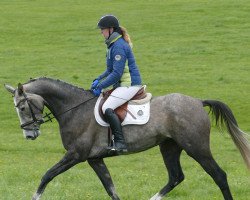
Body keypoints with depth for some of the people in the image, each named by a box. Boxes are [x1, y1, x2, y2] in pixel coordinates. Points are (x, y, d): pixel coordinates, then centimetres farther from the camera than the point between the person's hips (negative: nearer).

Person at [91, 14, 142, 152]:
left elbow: (116, 74, -22)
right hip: (122, 84, 11)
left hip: (129, 85, -11)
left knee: (107, 108, -25)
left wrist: (100, 86, -15)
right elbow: (111, 70, 23)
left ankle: (120, 143, -30)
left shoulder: (119, 46, -18)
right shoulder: (113, 44, 15)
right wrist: (98, 80, 9)